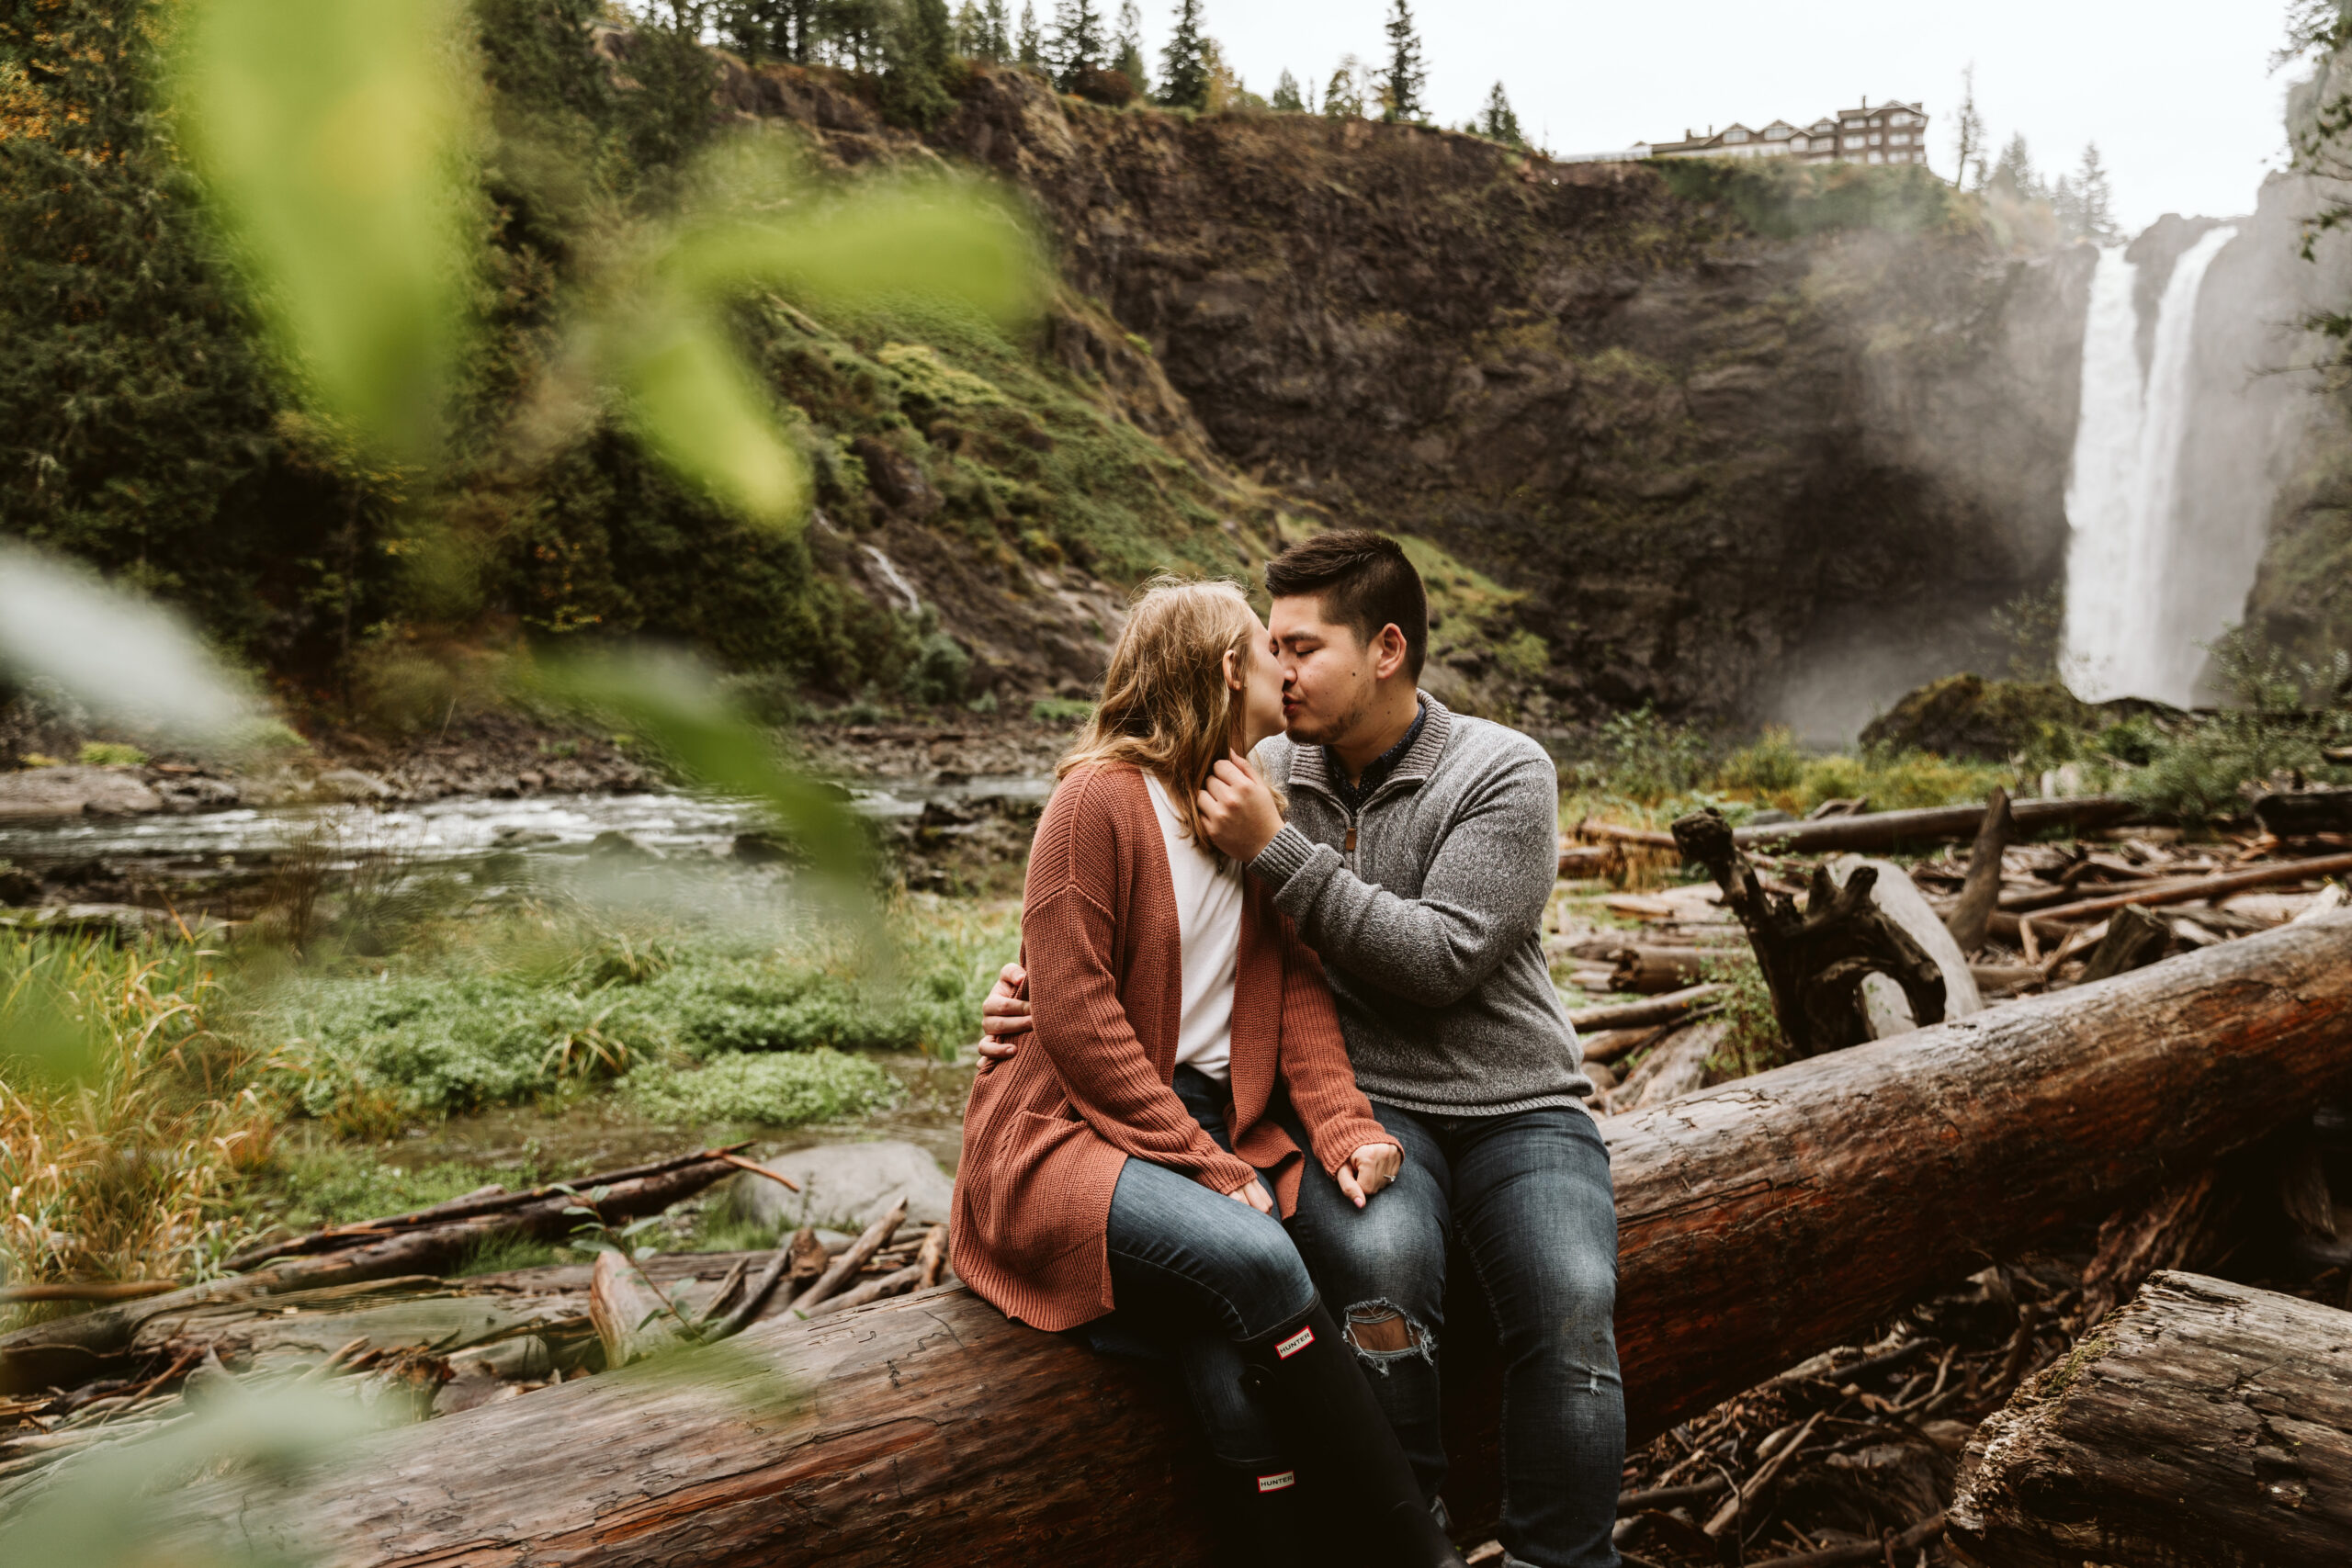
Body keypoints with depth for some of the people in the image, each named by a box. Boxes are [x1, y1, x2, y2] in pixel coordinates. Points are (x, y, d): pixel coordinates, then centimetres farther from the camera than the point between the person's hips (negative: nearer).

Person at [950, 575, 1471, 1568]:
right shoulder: (1100, 795, -9)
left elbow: (1296, 989, 7)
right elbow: (1075, 1016, -15)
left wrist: (1344, 1126, -11)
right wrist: (1208, 1167, -19)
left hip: (1221, 1120, 6)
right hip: (1081, 1130, -6)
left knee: (1236, 1367, -24)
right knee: (1249, 1254, -31)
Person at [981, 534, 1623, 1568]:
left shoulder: (1504, 773, -5)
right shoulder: (1268, 774, 5)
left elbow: (1440, 961, -16)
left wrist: (1277, 853, -20)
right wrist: (1043, 980, -6)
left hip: (1515, 1104, 0)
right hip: (1362, 1103, 1)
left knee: (1570, 1313, -26)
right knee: (1378, 1262, -31)